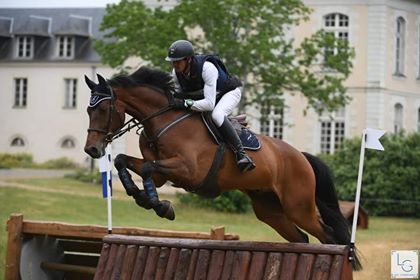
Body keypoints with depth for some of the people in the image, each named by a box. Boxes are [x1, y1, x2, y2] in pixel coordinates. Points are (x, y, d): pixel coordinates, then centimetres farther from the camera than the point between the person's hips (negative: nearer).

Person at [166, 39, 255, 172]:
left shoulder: (207, 68, -40)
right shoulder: (176, 73, -19)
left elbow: (209, 104, -44)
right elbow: (177, 96, -5)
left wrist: (185, 103, -50)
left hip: (229, 93, -8)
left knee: (216, 115, -37)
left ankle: (241, 153, -34)